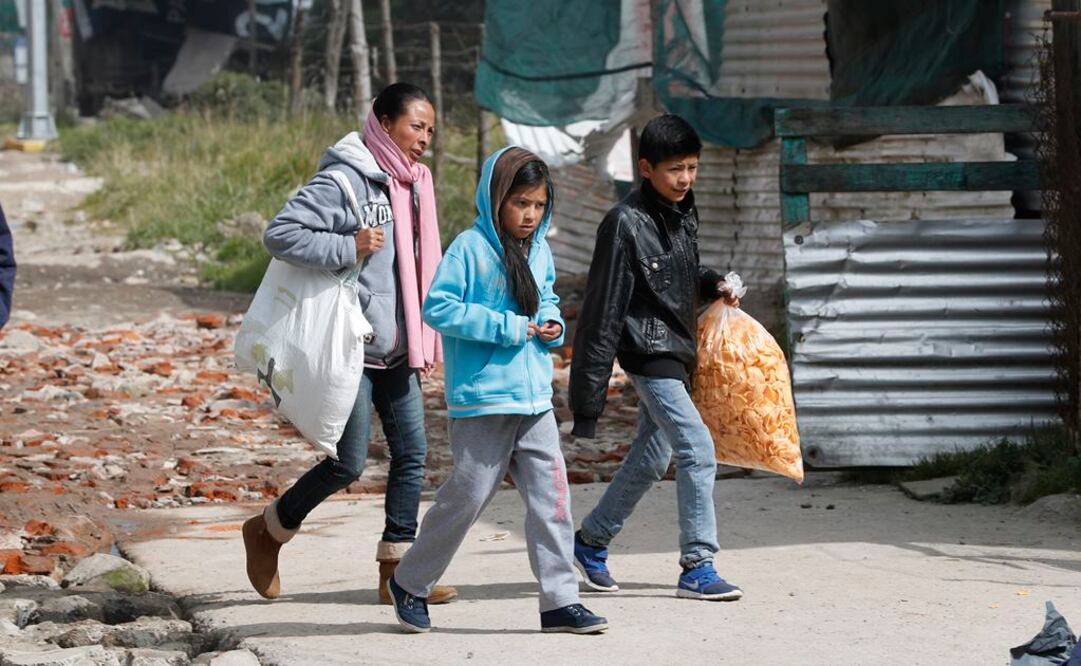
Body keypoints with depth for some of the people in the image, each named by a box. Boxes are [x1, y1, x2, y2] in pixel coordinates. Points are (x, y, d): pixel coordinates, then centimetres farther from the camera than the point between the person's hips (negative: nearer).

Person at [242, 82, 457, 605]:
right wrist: (347, 248, -25)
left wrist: (424, 344, 17)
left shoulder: (412, 184, 12)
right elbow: (279, 234, -20)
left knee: (411, 453, 3)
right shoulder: (343, 181, -14)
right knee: (348, 463, -3)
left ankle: (397, 568, 8)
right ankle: (267, 532, 18)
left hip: (396, 350, 8)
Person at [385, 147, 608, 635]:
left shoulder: (539, 251, 11)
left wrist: (551, 324, 4)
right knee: (468, 496, 0)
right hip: (482, 401, -6)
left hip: (534, 400, 6)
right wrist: (507, 328, -17)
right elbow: (438, 307, -16)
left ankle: (560, 600, 5)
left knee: (551, 495, 1)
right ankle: (411, 584, 18)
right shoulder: (470, 248, -10)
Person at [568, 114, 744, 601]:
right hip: (648, 351, -9)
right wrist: (589, 393, -17)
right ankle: (697, 569, -10)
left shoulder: (682, 214, 8)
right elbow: (604, 308, -17)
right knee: (697, 451, -15)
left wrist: (713, 283, 4)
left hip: (675, 351, 9)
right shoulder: (626, 223, -17)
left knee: (651, 455, 17)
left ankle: (591, 541, 32)